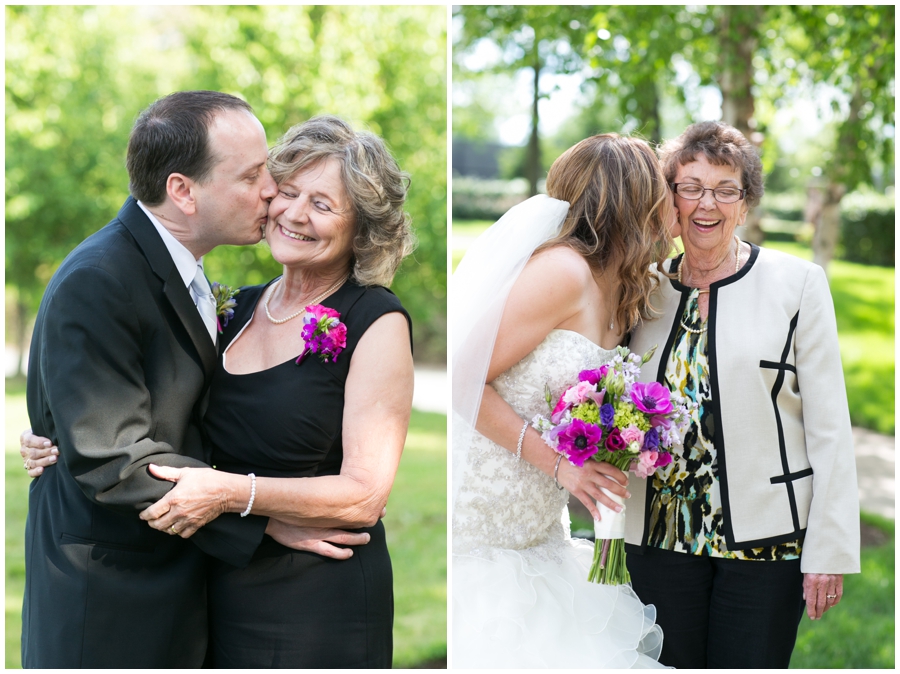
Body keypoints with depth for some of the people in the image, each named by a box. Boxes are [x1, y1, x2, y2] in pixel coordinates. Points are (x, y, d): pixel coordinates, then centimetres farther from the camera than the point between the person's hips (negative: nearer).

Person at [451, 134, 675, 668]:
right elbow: (465, 381, -18)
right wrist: (557, 463, -20)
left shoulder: (621, 294, 11)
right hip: (477, 533, -9)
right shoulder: (563, 271, -17)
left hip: (537, 534, 9)